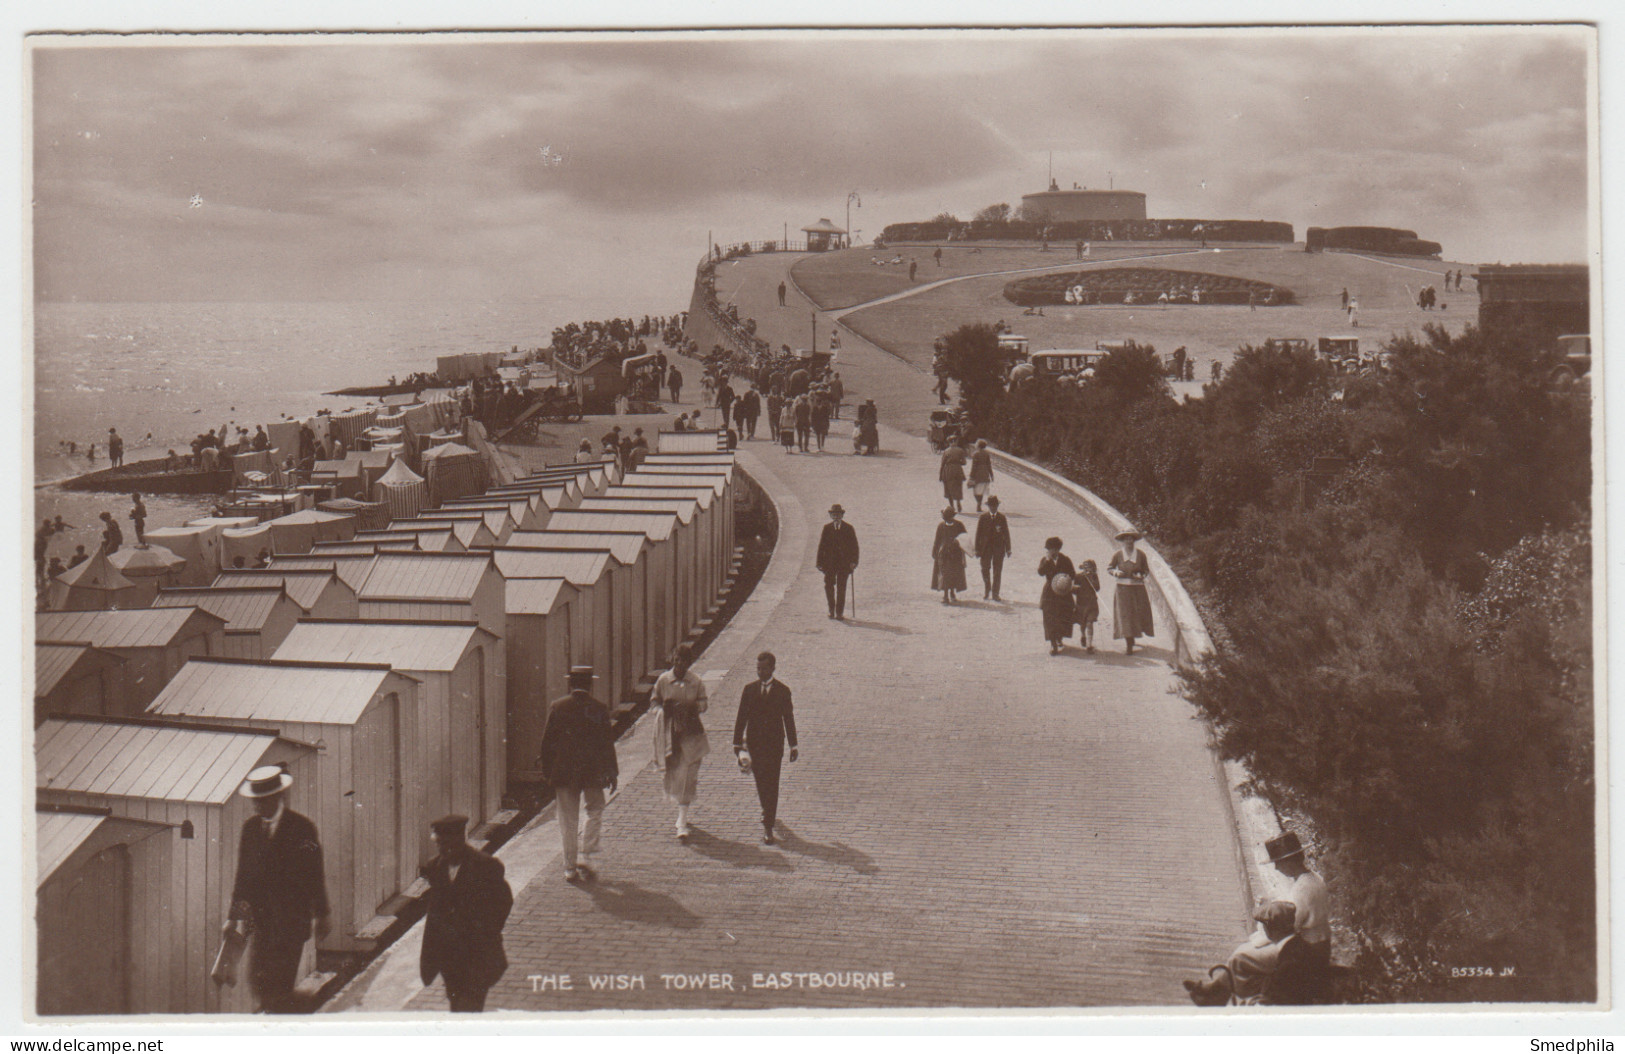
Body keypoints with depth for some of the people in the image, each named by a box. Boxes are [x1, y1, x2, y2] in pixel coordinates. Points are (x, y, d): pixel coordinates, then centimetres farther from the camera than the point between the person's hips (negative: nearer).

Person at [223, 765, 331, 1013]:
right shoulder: (249, 827, 6)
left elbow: (315, 876, -2)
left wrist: (320, 916, 1)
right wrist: (233, 917, 11)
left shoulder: (302, 828, -6)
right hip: (259, 917, 4)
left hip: (292, 920, -4)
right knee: (256, 981, 3)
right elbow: (243, 875, 12)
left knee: (281, 984, -5)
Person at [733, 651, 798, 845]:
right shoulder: (749, 689, 4)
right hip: (754, 743, 3)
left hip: (775, 744, -3)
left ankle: (768, 826, -8)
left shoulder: (783, 690, -1)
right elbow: (741, 717, 5)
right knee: (761, 782, 11)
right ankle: (770, 814, 34)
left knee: (771, 784, -6)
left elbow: (788, 718, 3)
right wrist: (737, 742, 1)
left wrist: (793, 745, 4)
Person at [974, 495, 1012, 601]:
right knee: (985, 570, 6)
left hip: (999, 548, 0)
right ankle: (986, 591, 27)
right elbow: (978, 534, 1)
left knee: (997, 572, 2)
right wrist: (978, 550, -2)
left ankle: (995, 594, 10)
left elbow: (1006, 533, 4)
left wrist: (1008, 549, 2)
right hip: (986, 548, 0)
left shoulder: (1002, 517, 1)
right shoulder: (982, 517, 0)